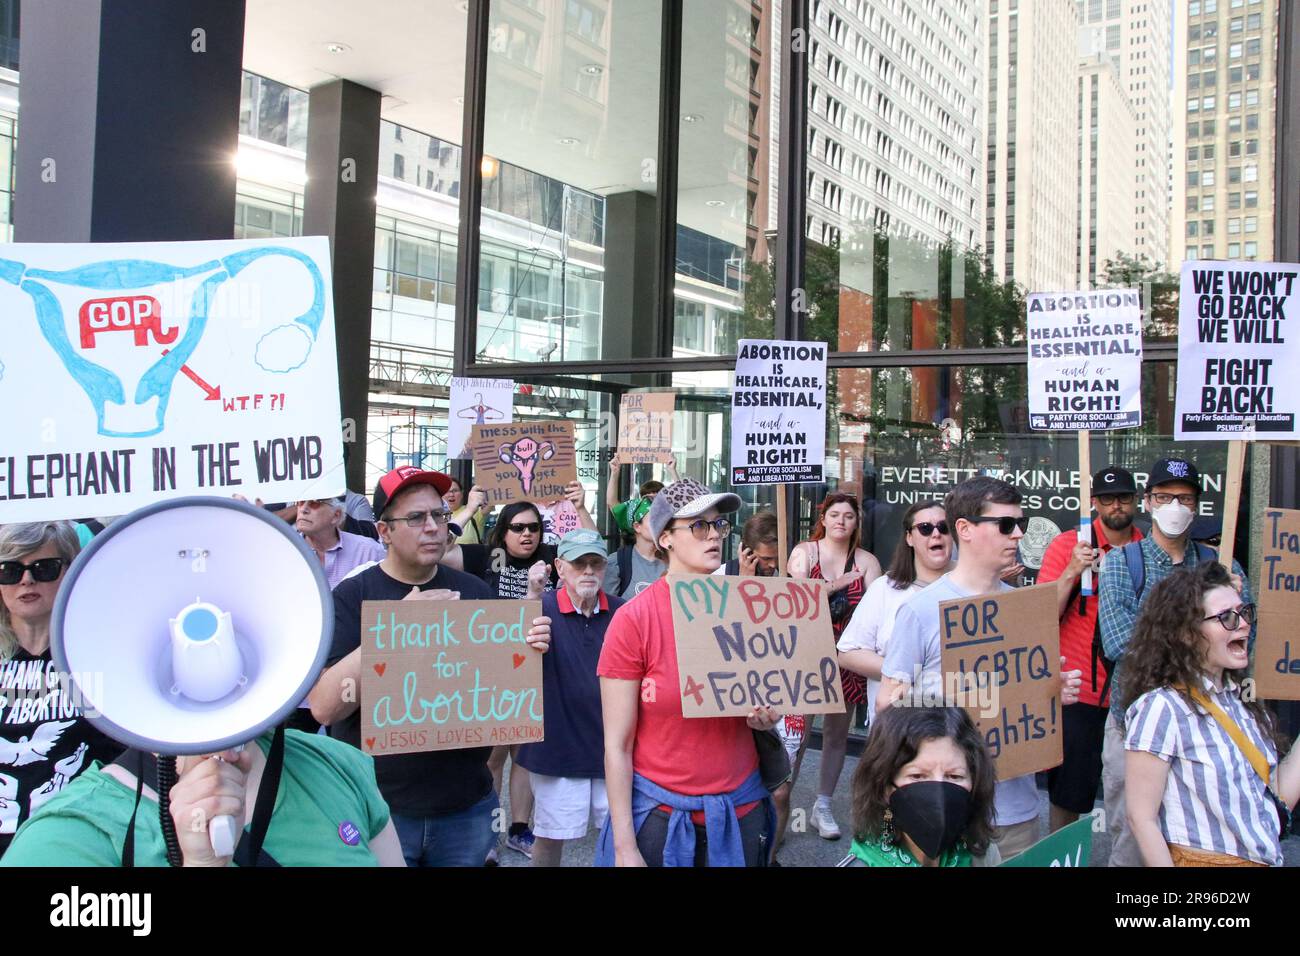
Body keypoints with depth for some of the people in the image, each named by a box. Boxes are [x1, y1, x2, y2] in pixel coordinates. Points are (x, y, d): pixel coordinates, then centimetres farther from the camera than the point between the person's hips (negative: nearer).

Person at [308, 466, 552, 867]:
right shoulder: (353, 596, -6)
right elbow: (324, 707, -17)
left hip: (466, 807, 3)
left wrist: (529, 649, -10)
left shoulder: (475, 592, 3)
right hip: (378, 810, -3)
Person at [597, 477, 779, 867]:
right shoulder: (632, 620, -12)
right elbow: (617, 745, -10)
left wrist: (766, 717, -8)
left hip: (741, 809, 4)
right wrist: (625, 846, -11)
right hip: (660, 813, -3)